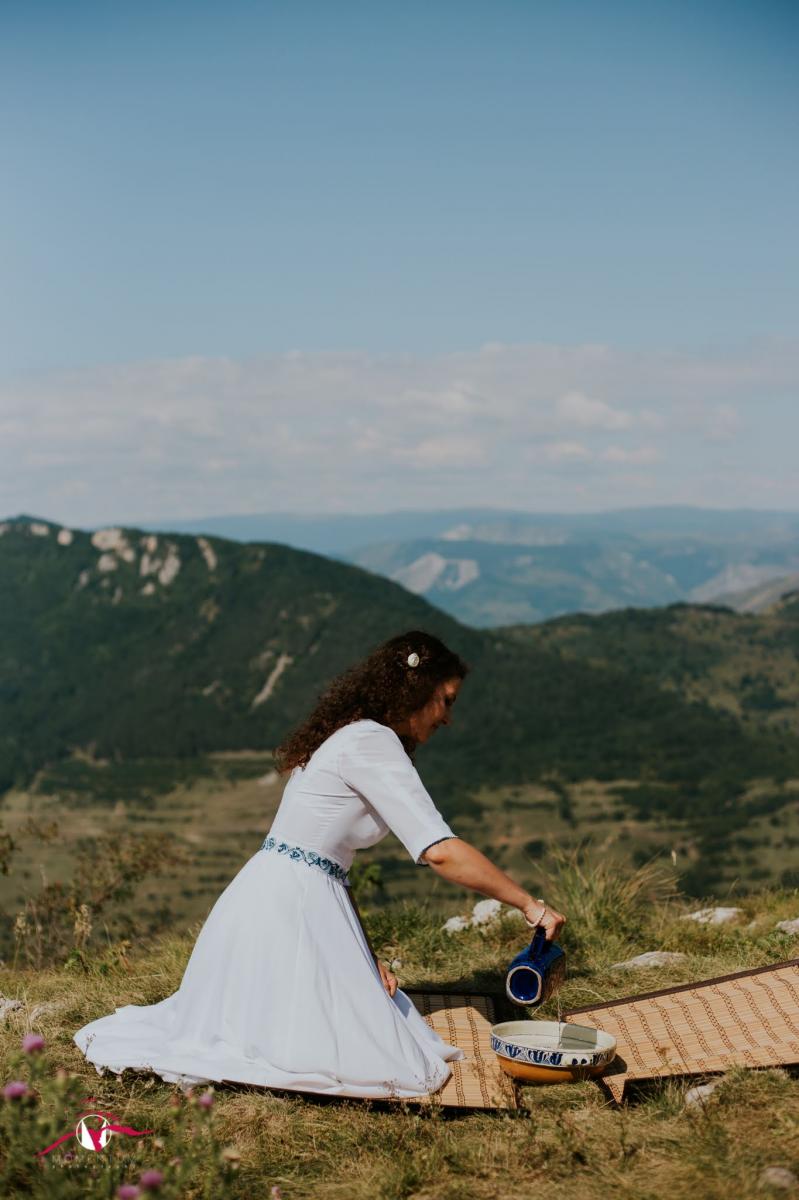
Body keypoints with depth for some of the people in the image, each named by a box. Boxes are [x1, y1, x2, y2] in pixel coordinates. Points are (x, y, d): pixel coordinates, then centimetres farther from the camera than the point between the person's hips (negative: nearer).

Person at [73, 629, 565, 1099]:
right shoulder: (372, 743, -14)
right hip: (289, 908, -10)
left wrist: (366, 954, 9)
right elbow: (440, 851, -21)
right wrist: (531, 904, -14)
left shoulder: (347, 738, 17)